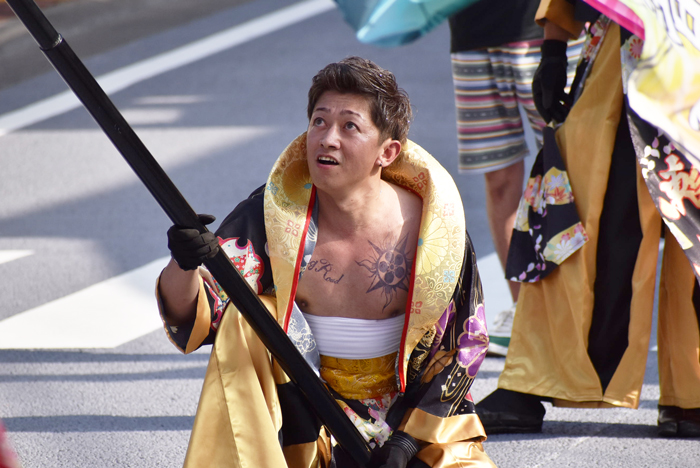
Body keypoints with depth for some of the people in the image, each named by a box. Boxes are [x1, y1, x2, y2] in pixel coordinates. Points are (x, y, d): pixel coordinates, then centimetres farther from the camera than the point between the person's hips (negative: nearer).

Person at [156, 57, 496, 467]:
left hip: (413, 417, -1)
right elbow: (192, 318, -21)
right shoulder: (273, 216, -12)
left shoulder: (432, 227, -13)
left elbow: (465, 342, -2)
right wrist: (184, 265, -43)